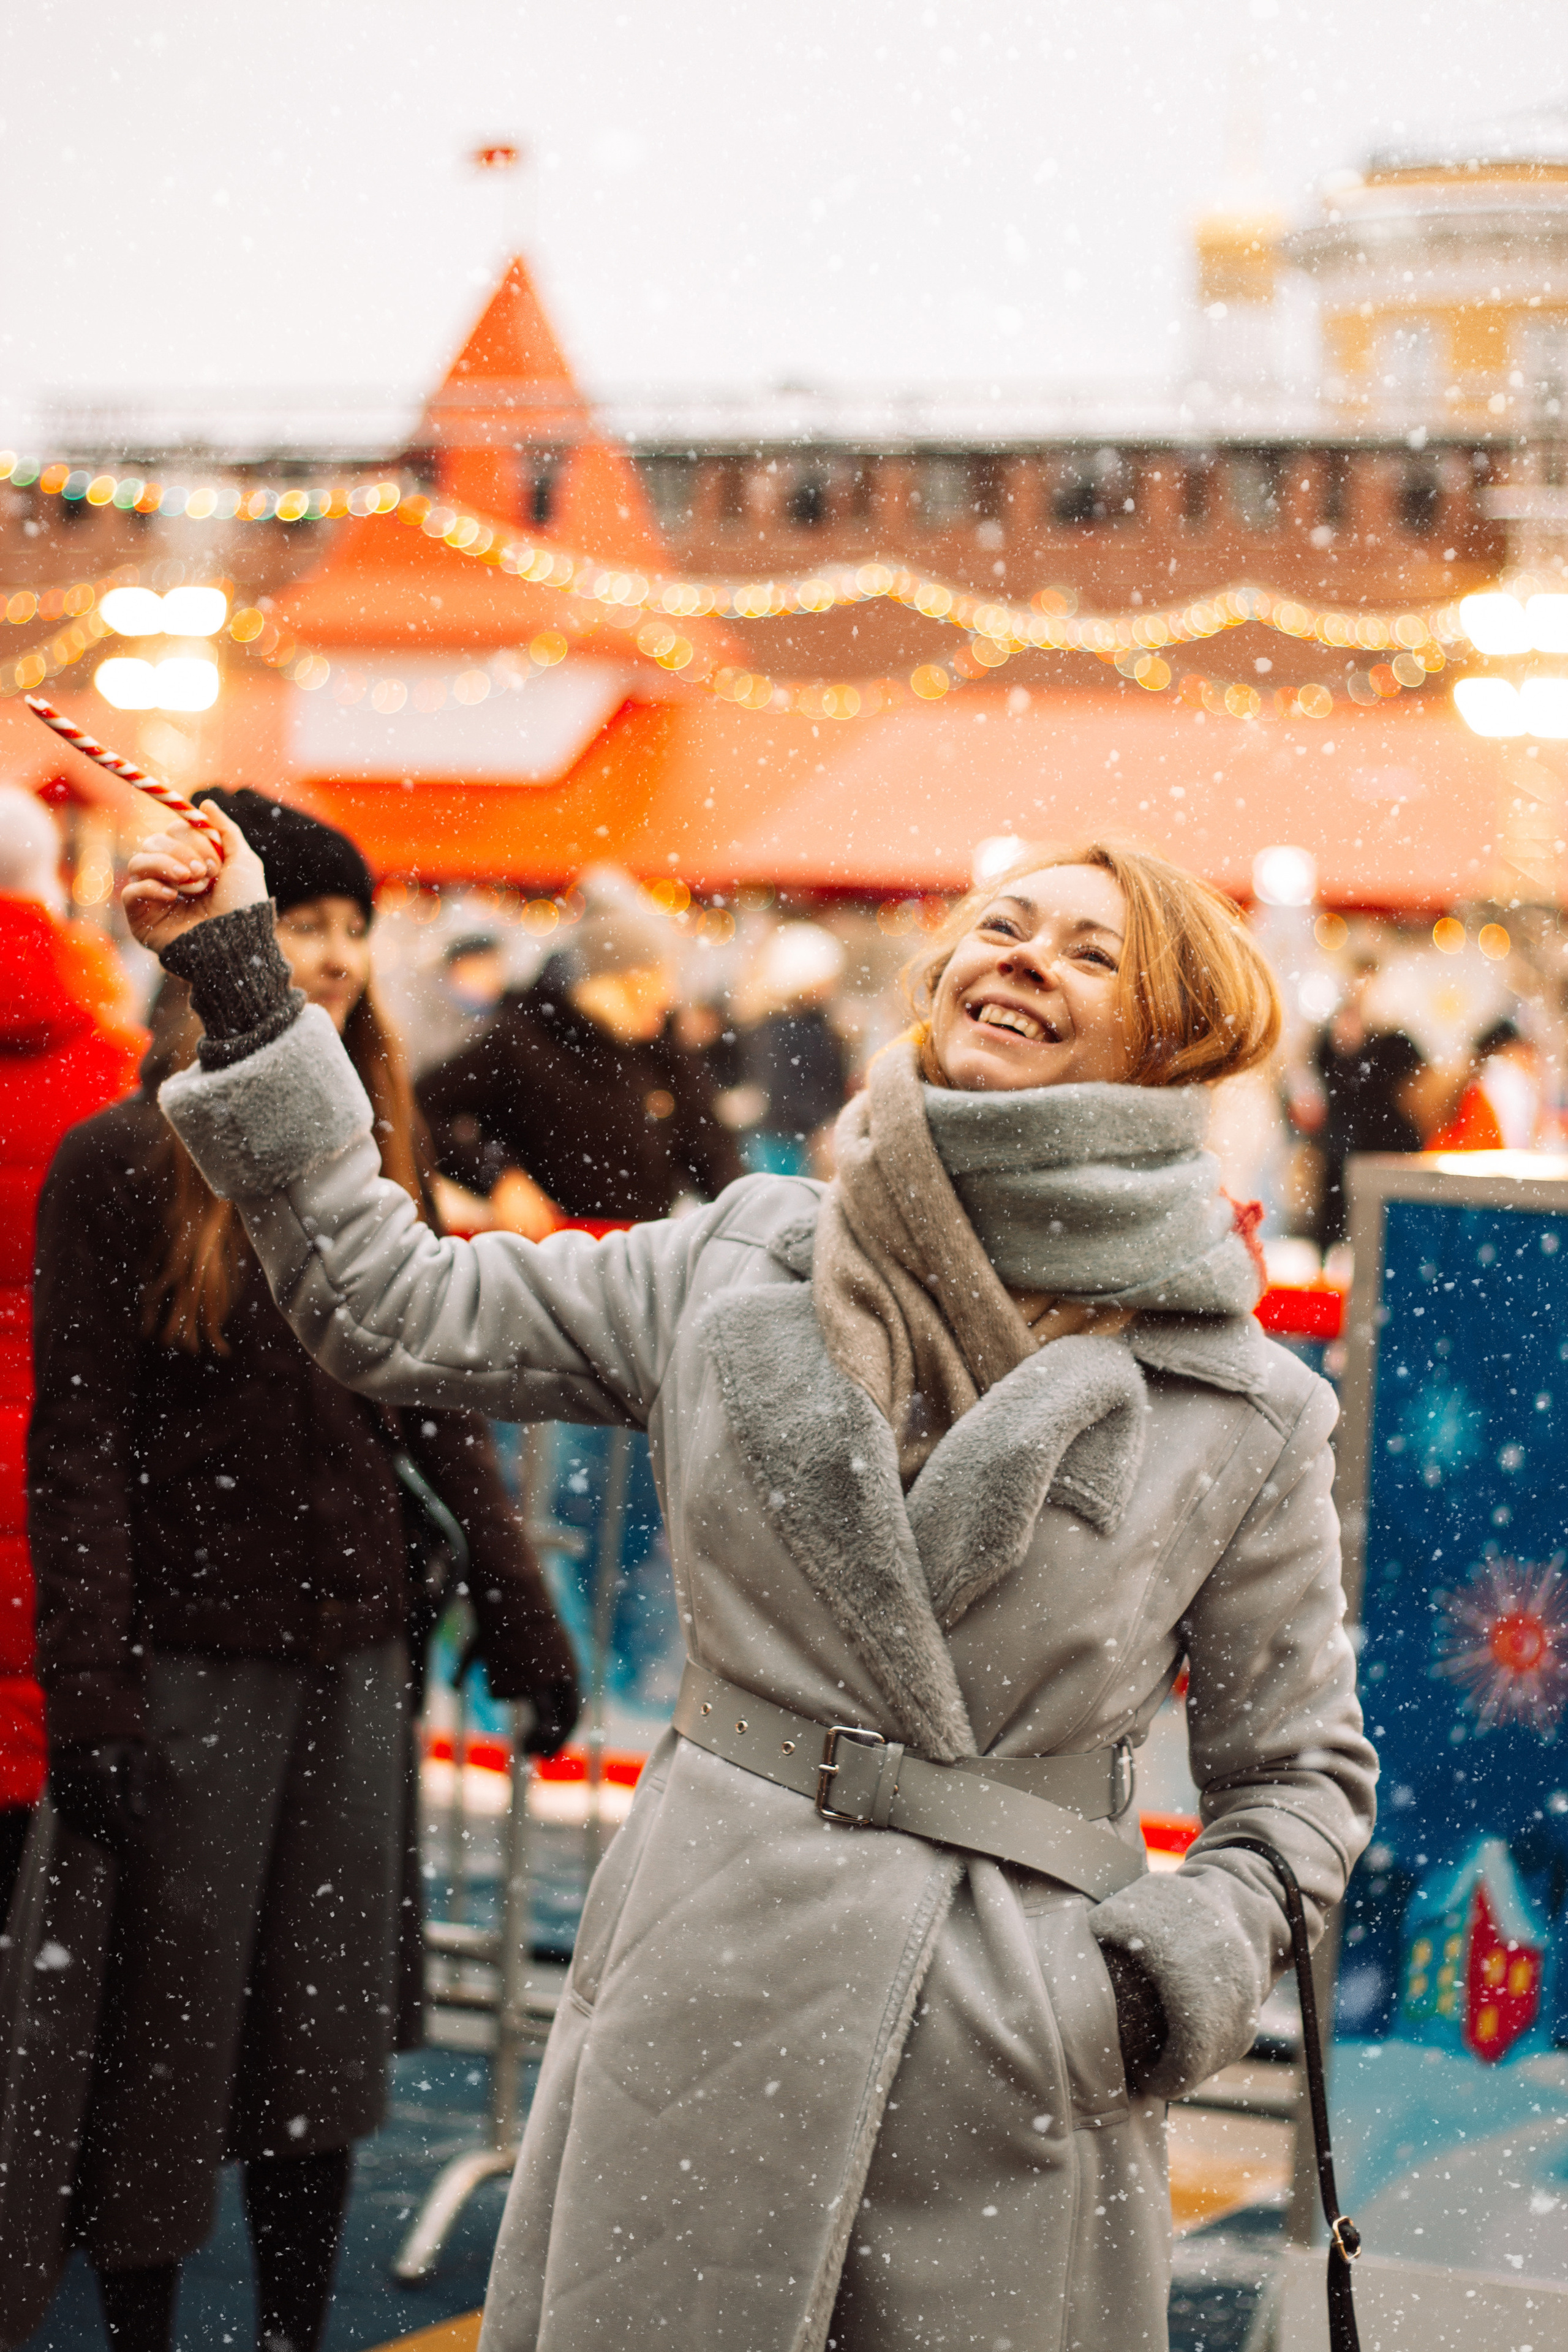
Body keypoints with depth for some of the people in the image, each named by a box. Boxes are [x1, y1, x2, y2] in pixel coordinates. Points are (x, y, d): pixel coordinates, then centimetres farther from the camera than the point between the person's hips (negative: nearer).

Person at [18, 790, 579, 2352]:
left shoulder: (374, 1155, 10)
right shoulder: (124, 1161, -7)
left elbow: (437, 1402, 15)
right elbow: (76, 1446, -10)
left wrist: (515, 1608, 10)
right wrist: (89, 1698, -16)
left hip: (355, 1654, 6)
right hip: (192, 1663, -5)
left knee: (326, 2032, 12)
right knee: (169, 2031, 3)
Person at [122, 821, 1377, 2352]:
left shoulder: (1248, 1413, 0)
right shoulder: (744, 1264, 5)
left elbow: (1300, 1767, 8)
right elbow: (395, 1309, 11)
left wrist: (1191, 1960, -9)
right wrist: (241, 993, 8)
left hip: (1013, 2052, -1)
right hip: (702, 2005, 2)